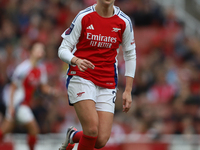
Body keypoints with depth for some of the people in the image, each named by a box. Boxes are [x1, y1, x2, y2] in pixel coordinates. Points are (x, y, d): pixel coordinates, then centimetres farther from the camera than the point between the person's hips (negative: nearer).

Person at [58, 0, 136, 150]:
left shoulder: (124, 22, 1)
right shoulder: (84, 17, -5)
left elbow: (130, 56, 11)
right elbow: (63, 49, -2)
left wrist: (128, 91, 7)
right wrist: (76, 61, -24)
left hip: (107, 85, 3)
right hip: (81, 78, -3)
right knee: (92, 127, -25)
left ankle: (74, 136, 25)